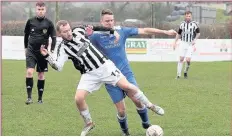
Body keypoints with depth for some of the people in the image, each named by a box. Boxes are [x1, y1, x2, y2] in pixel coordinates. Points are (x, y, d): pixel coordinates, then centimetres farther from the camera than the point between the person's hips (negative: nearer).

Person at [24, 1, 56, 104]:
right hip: (31, 51, 0)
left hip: (42, 52, 0)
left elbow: (54, 38, 0)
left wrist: (51, 51, -8)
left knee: (41, 75, 6)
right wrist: (26, 47, 18)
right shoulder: (30, 21, 2)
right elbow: (26, 35, 15)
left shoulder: (48, 23, -2)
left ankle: (40, 98, 15)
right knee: (29, 72, -15)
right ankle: (29, 97, -11)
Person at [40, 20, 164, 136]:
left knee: (127, 86, -9)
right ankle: (89, 123, 9)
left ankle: (150, 105, 10)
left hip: (105, 66, 1)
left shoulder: (78, 31, -1)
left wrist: (113, 31, 7)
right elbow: (58, 67, -17)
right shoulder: (63, 48, -8)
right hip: (89, 74, 0)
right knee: (78, 98, -17)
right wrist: (47, 56, -30)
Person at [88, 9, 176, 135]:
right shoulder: (96, 36, -10)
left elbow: (144, 31, 2)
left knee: (138, 100, -14)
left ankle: (146, 123, 14)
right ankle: (124, 131, 27)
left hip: (126, 73, 2)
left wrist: (165, 32, 2)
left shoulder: (121, 31, -2)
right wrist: (88, 34, -42)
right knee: (121, 110, -3)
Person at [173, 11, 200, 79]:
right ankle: (178, 75, -1)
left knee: (188, 60, -10)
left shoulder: (194, 24, -3)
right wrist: (175, 42, 12)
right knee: (181, 59, -5)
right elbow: (179, 34, 16)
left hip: (190, 44, -2)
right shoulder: (182, 24, 5)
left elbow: (198, 33, 6)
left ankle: (186, 72, 15)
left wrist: (195, 40, -9)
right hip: (183, 43, 2)